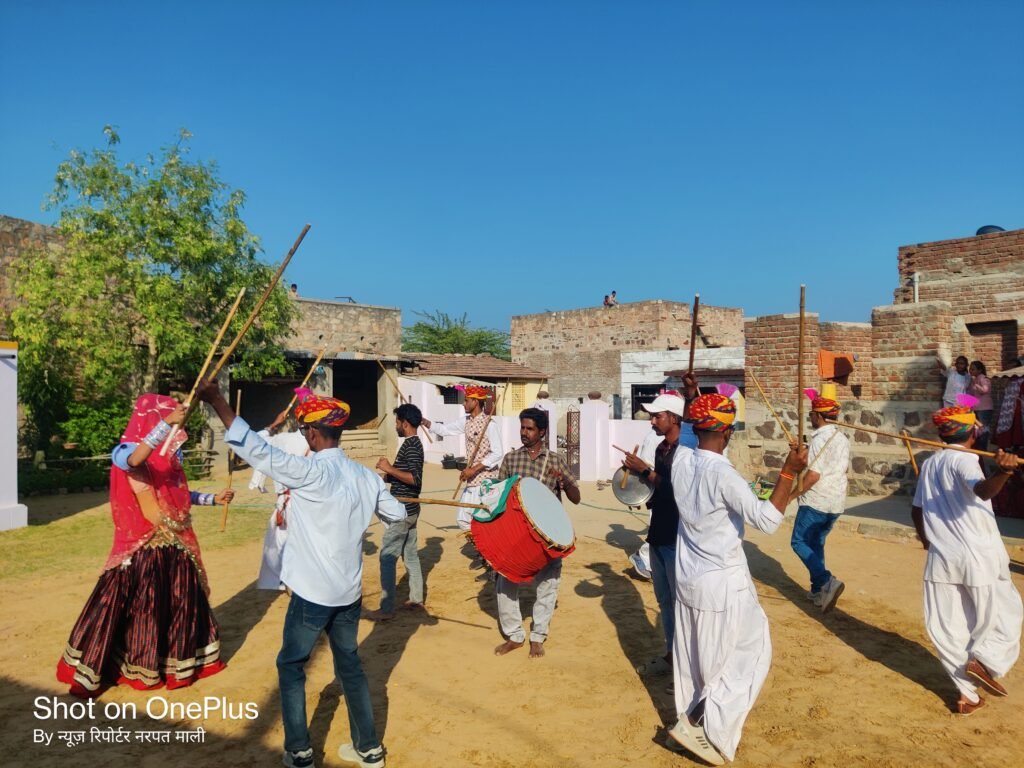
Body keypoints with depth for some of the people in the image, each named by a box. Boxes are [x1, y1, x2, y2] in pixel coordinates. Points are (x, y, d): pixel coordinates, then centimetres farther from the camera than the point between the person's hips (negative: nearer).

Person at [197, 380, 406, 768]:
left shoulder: (309, 473, -20)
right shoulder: (366, 477, -1)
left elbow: (257, 450, -25)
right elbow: (397, 514, 11)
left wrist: (217, 401, -22)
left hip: (313, 593, -5)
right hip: (349, 592, 6)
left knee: (291, 666, 16)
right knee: (350, 665, 19)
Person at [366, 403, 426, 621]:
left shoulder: (411, 445, -18)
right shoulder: (413, 443, 12)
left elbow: (415, 479, -27)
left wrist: (390, 468, -22)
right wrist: (387, 475, 7)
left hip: (403, 510, -10)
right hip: (409, 509, 10)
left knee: (387, 556, -5)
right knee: (410, 554, 17)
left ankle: (386, 609, 0)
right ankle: (416, 597, 27)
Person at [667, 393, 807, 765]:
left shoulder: (680, 468, -3)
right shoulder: (722, 473, -24)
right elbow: (766, 520, -27)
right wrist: (789, 472, -23)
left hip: (688, 578, 7)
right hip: (724, 584, -7)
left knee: (693, 656, 20)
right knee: (750, 654, 11)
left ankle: (691, 719, 35)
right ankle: (707, 727, 9)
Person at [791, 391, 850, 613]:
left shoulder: (820, 439, -16)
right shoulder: (843, 440, 11)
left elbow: (813, 474, -21)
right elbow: (845, 468, 22)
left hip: (815, 502, -8)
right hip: (836, 502, 8)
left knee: (799, 542, -1)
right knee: (816, 543, 19)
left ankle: (827, 582, -16)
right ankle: (818, 590, 21)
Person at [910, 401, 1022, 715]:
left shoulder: (929, 464, 9)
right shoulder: (964, 460, -11)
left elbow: (916, 509, 18)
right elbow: (983, 490, -34)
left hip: (941, 559, 6)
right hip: (979, 557, -5)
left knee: (949, 628, 12)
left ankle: (968, 694, 15)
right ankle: (983, 660, 0)